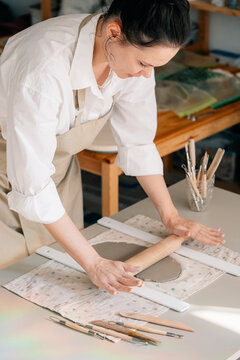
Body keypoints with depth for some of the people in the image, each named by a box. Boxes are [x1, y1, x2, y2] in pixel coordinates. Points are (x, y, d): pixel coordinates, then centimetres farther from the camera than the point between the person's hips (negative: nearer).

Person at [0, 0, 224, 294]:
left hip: (59, 169, 6)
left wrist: (171, 217, -2)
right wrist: (94, 264, -34)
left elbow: (138, 143, -4)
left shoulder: (136, 51, -19)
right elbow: (32, 184, -36)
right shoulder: (46, 68, -40)